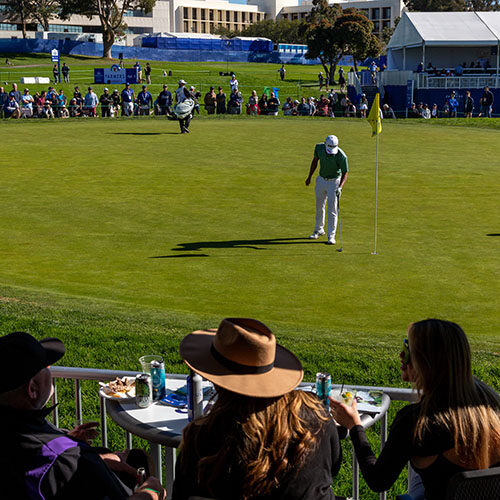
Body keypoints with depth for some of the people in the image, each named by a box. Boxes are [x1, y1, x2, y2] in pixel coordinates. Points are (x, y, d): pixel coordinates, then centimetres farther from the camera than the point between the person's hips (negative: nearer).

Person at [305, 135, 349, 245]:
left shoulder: (342, 156, -29)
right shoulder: (319, 147, -16)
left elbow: (345, 173, -19)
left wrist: (340, 187, -33)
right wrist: (309, 177, 9)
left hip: (334, 182, -5)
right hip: (321, 180, 5)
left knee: (332, 209, -8)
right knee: (319, 206, 17)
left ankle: (331, 236, -1)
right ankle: (319, 230, 35)